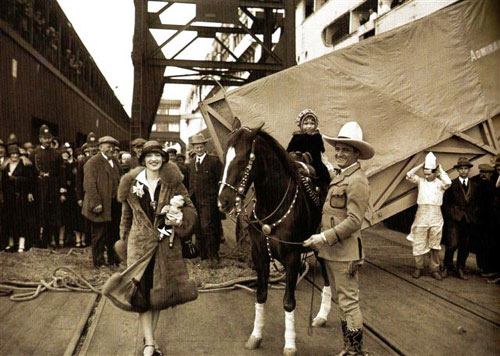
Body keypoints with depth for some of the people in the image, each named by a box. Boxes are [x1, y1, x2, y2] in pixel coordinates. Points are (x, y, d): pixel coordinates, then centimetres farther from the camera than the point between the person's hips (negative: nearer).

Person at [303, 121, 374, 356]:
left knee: (349, 302, -2)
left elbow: (353, 221, -21)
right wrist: (320, 240, 14)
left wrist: (324, 238, -21)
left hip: (345, 253, -10)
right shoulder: (339, 177, 15)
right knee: (343, 301, 17)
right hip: (331, 252, 10)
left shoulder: (357, 181, -15)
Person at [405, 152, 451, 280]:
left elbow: (448, 183, -20)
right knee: (419, 243, 4)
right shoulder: (421, 181, 7)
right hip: (421, 215, 1)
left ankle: (435, 269, 16)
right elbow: (409, 175, -6)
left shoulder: (440, 183, 2)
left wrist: (440, 170, -7)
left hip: (436, 217, -1)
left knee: (435, 245, 7)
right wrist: (421, 165, -1)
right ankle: (418, 268, 17)